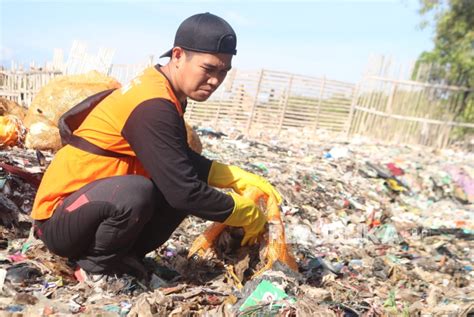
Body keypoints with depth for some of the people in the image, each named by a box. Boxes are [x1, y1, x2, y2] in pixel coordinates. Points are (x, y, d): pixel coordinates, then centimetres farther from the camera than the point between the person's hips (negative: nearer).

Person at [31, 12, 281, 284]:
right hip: (58, 218, -9)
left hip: (99, 202, 9)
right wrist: (247, 214, -14)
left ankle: (119, 257, 7)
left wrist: (238, 178, -1)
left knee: (188, 192, 2)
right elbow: (184, 191, -29)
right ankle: (96, 266, -8)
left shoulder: (159, 91, 3)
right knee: (137, 192, -36)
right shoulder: (153, 106, -26)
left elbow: (184, 162, 10)